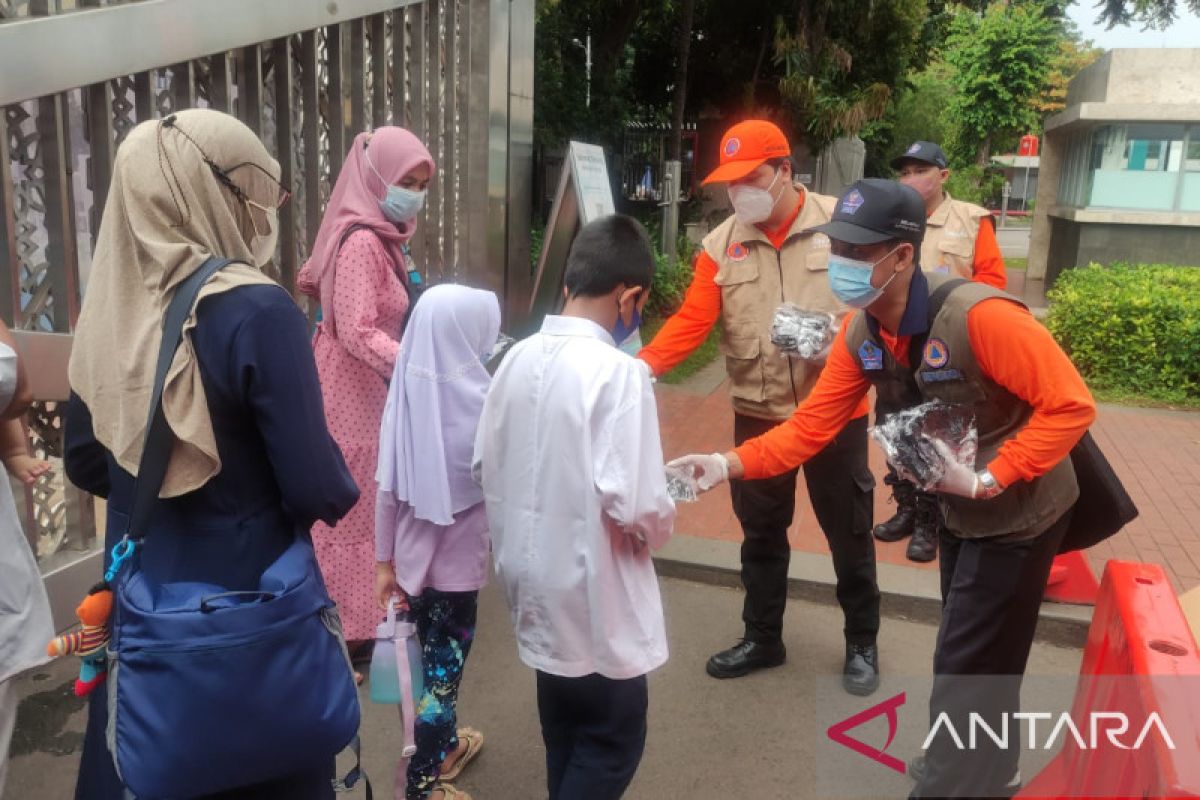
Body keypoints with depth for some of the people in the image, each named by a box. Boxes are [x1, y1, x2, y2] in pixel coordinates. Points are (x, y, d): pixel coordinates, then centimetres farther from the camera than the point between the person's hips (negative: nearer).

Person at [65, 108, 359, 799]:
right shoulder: (258, 311, -22)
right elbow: (317, 488, -21)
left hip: (138, 595, 6)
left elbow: (85, 461, 8)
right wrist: (343, 490, 0)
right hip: (249, 597, -5)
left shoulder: (111, 305, -3)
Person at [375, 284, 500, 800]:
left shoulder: (404, 391, -8)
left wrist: (384, 559, 8)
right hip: (457, 558, -5)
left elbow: (387, 487, -3)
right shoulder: (478, 398, -21)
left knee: (434, 656, 23)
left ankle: (443, 747, 44)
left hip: (411, 553, 5)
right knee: (445, 665, 10)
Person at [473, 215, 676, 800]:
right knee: (611, 742, 13)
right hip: (593, 594, -7)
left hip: (534, 579, 7)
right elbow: (635, 506, -25)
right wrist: (660, 525, -4)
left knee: (565, 736, 24)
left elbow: (486, 466, 6)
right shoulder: (618, 372, -22)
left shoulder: (517, 358, -2)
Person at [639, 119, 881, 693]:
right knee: (761, 533, 15)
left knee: (848, 532, 11)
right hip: (758, 415, 2)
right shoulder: (721, 245, -1)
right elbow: (692, 321, -8)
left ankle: (862, 643, 32)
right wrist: (641, 366, -23)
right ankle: (762, 639, 34)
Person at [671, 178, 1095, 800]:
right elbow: (810, 428, -11)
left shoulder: (977, 315, -32)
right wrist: (729, 464, -24)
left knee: (964, 669, 1)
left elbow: (1070, 404, -29)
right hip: (961, 512, 8)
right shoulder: (860, 336, -9)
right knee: (978, 658, 26)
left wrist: (986, 479, -31)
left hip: (1018, 509, -7)